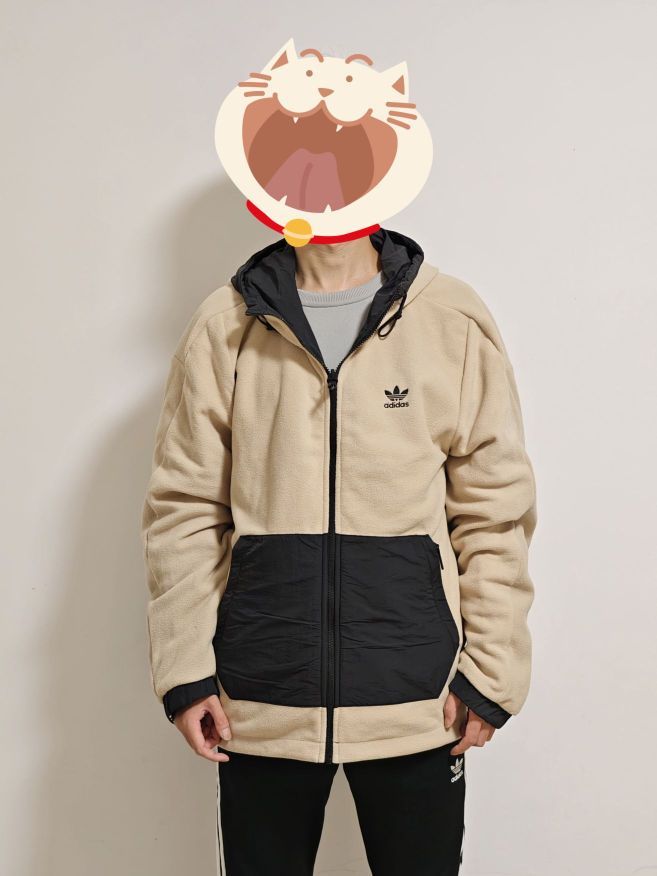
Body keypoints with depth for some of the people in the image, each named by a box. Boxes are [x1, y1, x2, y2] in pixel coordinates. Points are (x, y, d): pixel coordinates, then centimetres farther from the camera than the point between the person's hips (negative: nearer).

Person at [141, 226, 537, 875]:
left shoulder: (456, 322, 0)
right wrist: (185, 671, -3)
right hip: (258, 703, 1)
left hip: (417, 702, 0)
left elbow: (494, 512, 0)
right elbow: (184, 507, 2)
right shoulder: (223, 327, 2)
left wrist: (490, 673, -3)